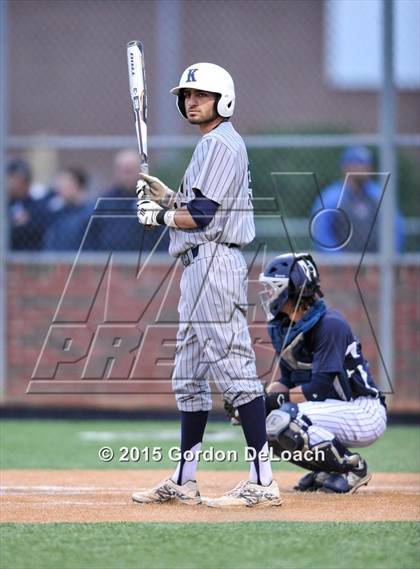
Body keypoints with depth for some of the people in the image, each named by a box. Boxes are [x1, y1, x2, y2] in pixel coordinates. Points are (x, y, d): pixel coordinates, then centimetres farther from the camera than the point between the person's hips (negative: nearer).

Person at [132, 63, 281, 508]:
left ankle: (262, 482, -18)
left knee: (234, 370, -14)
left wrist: (160, 216, -3)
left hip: (214, 265, -12)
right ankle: (184, 482, 21)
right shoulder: (212, 145, 22)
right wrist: (166, 196, 13)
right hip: (199, 267, 12)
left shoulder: (221, 144, -11)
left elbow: (202, 216, -18)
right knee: (188, 378, 15)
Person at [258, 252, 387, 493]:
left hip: (366, 414, -9)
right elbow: (287, 381, 12)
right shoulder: (283, 328, 8)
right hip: (337, 409, 9)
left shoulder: (329, 324, -20)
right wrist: (262, 399, -8)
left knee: (283, 419, -28)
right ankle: (329, 470, 9)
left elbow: (321, 388, -24)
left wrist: (278, 399, -21)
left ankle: (353, 466, -13)